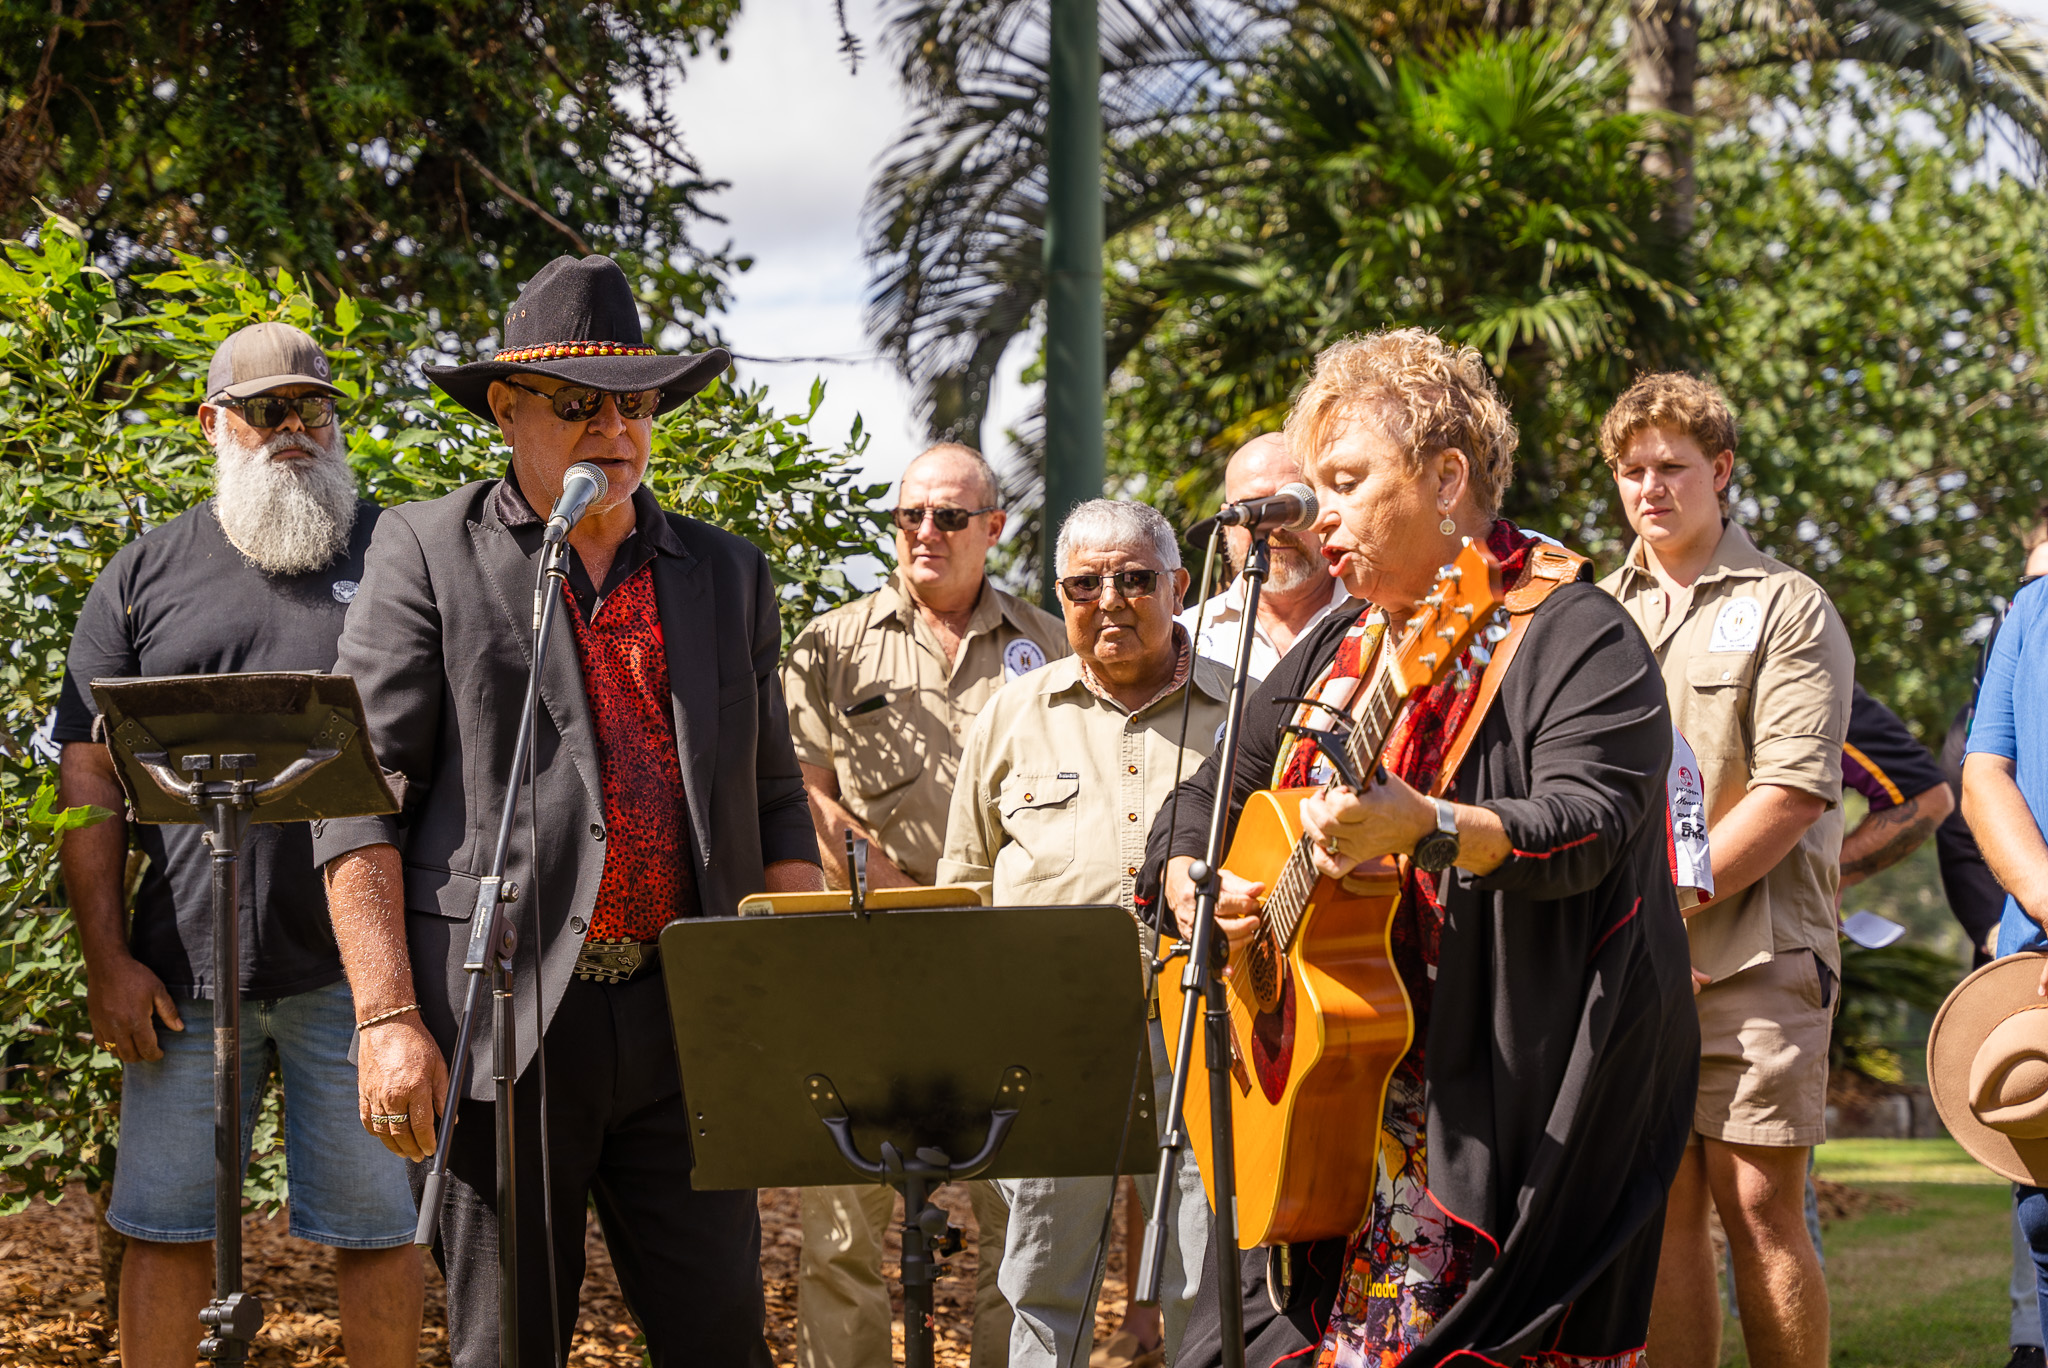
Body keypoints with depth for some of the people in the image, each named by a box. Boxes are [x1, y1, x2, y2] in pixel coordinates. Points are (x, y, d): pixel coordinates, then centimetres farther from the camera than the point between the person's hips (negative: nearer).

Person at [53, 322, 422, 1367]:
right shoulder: (147, 575, 8)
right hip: (186, 964, 1)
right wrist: (107, 961, -2)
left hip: (353, 965, -1)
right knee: (167, 1224, 5)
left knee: (376, 1225, 4)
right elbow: (89, 777, 6)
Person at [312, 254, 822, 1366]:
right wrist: (389, 1020, -12)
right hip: (500, 1016, -3)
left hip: (686, 1020, 3)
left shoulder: (728, 575, 16)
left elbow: (775, 811, 18)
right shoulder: (426, 552, 3)